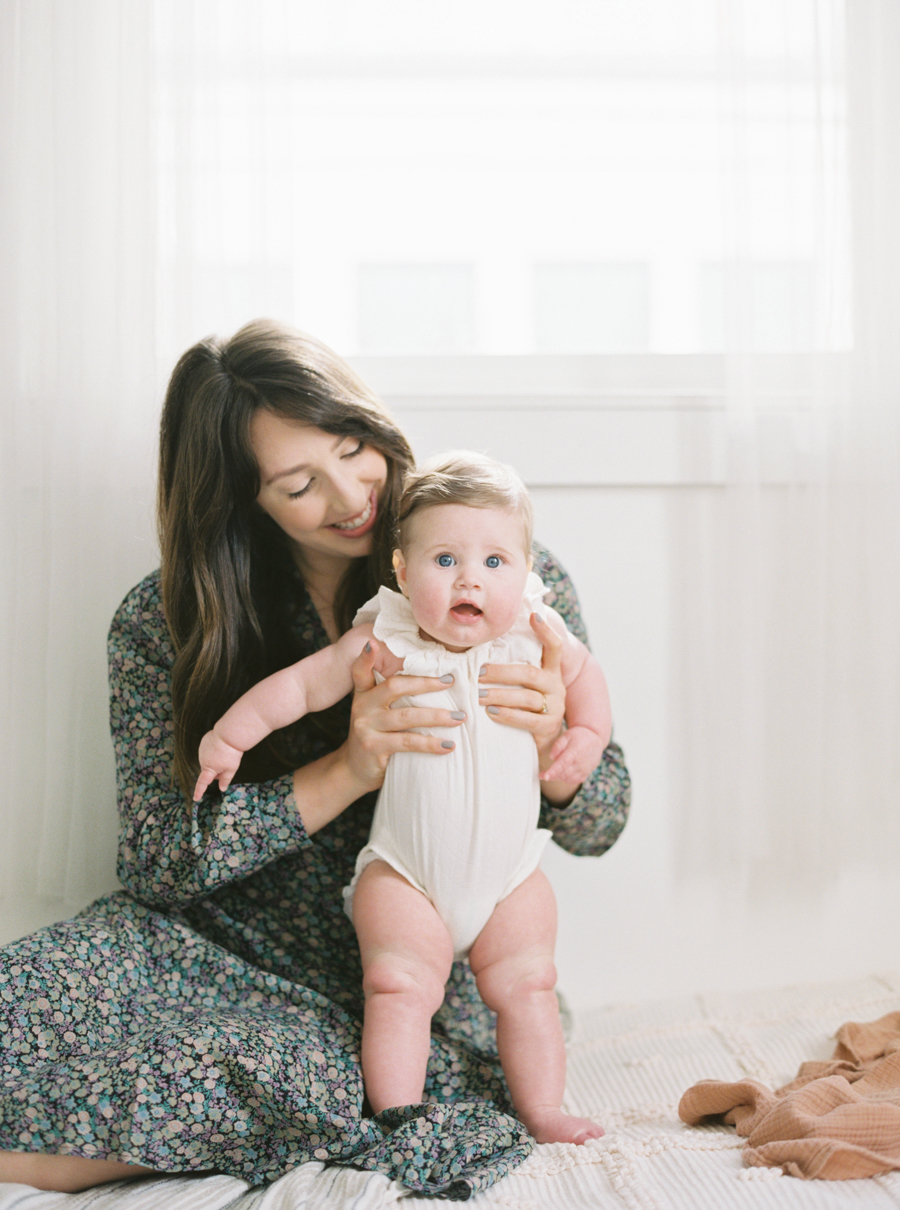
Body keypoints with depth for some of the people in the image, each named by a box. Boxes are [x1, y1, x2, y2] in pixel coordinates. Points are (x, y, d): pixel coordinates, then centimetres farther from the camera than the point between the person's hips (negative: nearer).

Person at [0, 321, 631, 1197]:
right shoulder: (165, 624, -3)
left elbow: (598, 827, 1)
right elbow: (154, 859, -9)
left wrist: (547, 746, -24)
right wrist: (345, 773, -22)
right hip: (223, 940, 1)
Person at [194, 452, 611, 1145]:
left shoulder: (534, 635, -9)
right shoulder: (384, 644, -15)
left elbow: (583, 672, 13)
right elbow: (301, 685, -2)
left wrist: (587, 736, -1)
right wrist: (228, 737, 2)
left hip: (510, 875, 2)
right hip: (404, 875, -2)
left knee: (527, 986, 2)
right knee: (399, 985, -12)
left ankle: (543, 1111, 17)